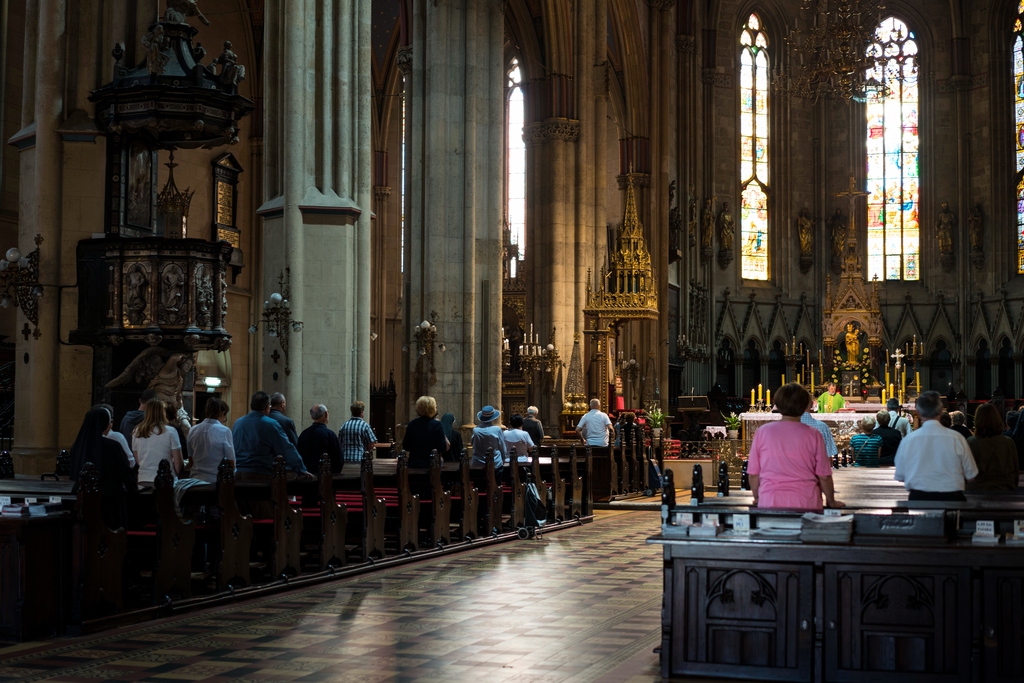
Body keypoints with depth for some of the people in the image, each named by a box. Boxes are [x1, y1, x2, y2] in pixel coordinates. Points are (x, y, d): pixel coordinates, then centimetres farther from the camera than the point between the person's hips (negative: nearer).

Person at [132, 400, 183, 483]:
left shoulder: (137, 432, 2)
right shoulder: (170, 432, -9)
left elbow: (137, 460, 10)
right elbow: (177, 461, -6)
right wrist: (175, 475, 10)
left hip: (143, 480, 4)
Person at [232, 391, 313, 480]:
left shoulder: (237, 422, 11)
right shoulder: (271, 424, -8)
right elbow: (288, 450, -9)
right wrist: (301, 471, -6)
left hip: (236, 473, 5)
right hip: (259, 475, -5)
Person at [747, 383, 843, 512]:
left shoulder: (762, 432, -1)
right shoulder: (813, 435, -3)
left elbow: (753, 474, 4)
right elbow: (824, 476, 0)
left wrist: (757, 498, 20)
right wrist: (831, 501, 16)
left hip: (770, 502, 1)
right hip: (806, 502, -1)